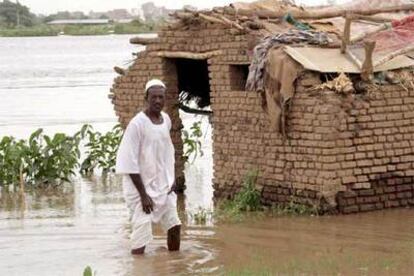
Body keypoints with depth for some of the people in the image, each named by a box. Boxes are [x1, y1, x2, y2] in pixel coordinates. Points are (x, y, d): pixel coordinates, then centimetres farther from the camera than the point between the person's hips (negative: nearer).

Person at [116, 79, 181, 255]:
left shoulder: (166, 120, 4)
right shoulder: (137, 124, -18)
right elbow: (130, 163, -18)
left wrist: (172, 178, 5)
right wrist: (143, 194, -20)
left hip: (164, 186, 7)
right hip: (142, 186, -7)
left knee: (174, 225, 11)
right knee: (141, 237, -10)